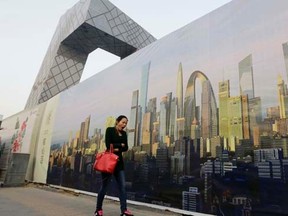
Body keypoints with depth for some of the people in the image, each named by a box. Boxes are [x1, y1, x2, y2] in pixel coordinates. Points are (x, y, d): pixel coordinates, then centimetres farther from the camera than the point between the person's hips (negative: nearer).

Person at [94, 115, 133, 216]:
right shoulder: (110, 130, -4)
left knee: (122, 186, 0)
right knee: (104, 186, 3)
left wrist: (117, 148, -12)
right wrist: (121, 145, -8)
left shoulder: (124, 134, 13)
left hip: (119, 161, 6)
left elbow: (126, 148, 5)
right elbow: (108, 145, -16)